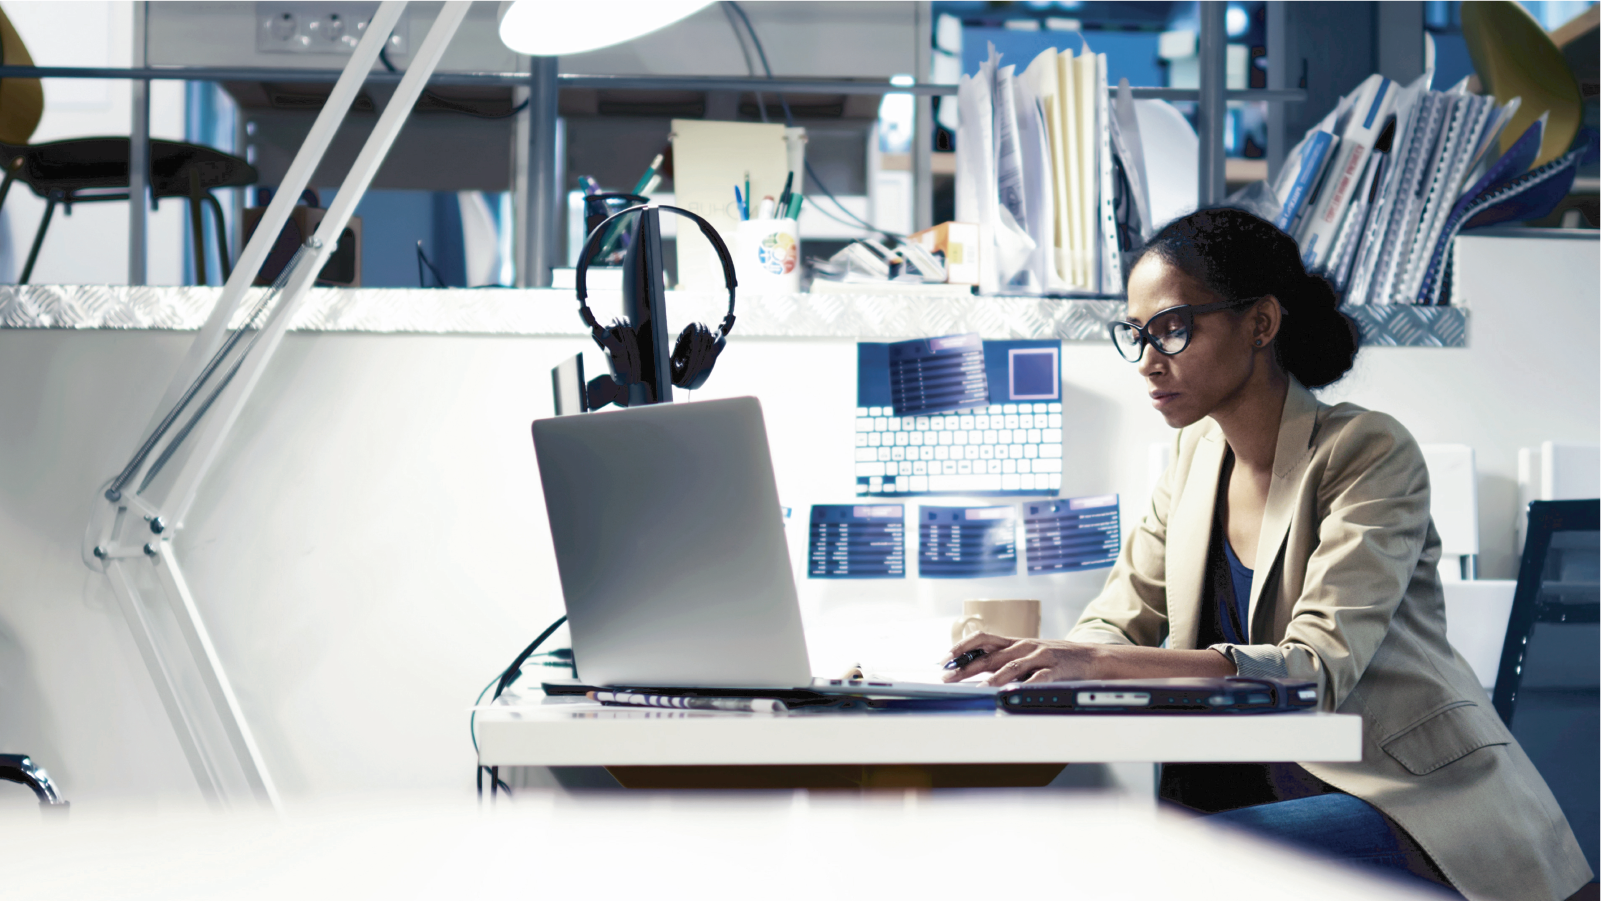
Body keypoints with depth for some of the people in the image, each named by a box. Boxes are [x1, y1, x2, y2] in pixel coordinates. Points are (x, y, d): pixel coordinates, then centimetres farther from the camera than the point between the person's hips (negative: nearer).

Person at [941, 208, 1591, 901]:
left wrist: (1104, 663, -33)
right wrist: (1039, 657, -15)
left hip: (1412, 802, -6)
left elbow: (1319, 668, -24)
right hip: (1257, 783, 6)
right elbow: (1119, 623, 11)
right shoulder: (1198, 452, 9)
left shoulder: (1370, 453, -13)